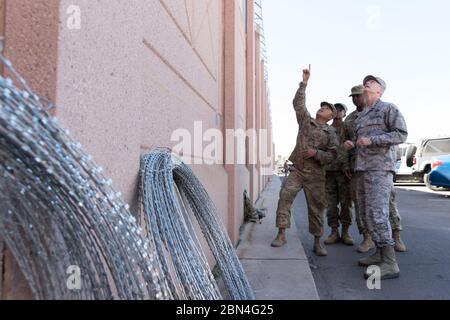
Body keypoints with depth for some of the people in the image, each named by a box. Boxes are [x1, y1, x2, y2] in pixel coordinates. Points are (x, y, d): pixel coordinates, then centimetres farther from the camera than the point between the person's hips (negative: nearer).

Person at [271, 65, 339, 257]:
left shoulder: (331, 133, 6)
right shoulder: (306, 120, 11)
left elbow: (332, 155, -1)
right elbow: (298, 103, 2)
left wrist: (316, 153, -16)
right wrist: (304, 83, -3)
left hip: (316, 175, -1)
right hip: (297, 170, 1)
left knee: (316, 208, 2)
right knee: (284, 196, -16)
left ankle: (317, 243, 14)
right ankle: (281, 234, -8)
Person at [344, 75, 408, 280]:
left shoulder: (388, 108, 1)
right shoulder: (360, 116, 22)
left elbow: (401, 134, -8)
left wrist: (372, 140, -17)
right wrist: (353, 145, 9)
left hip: (379, 167, -8)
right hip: (362, 168, 8)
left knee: (377, 213, -15)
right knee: (366, 213, 8)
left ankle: (390, 264, -10)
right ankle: (380, 253, 17)